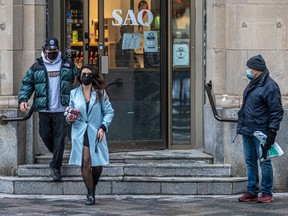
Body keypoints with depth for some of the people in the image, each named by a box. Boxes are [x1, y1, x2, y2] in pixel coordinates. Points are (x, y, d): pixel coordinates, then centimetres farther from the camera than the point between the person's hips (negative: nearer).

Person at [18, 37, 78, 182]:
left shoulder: (68, 65, 5)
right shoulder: (36, 67, 6)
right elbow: (27, 84, 9)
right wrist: (23, 99, -7)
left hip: (61, 109, -2)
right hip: (44, 110, 2)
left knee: (59, 138, -5)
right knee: (46, 136, 8)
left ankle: (56, 167, 0)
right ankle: (57, 157, 33)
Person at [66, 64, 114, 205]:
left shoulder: (100, 93, 4)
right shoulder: (74, 93, 8)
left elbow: (109, 111, 5)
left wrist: (103, 127, -7)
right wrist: (69, 118, -7)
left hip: (96, 133, 0)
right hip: (80, 132, 0)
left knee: (97, 165, -2)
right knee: (85, 162, -13)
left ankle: (92, 189, 25)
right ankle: (90, 194, -3)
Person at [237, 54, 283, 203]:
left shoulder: (270, 86, -11)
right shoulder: (252, 85, 16)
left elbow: (276, 111, -14)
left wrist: (272, 131, -19)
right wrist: (242, 126, 21)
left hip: (261, 132, -9)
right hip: (247, 130, 9)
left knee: (264, 161, -3)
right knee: (250, 162, 10)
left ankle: (267, 193, 3)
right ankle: (252, 192, 16)